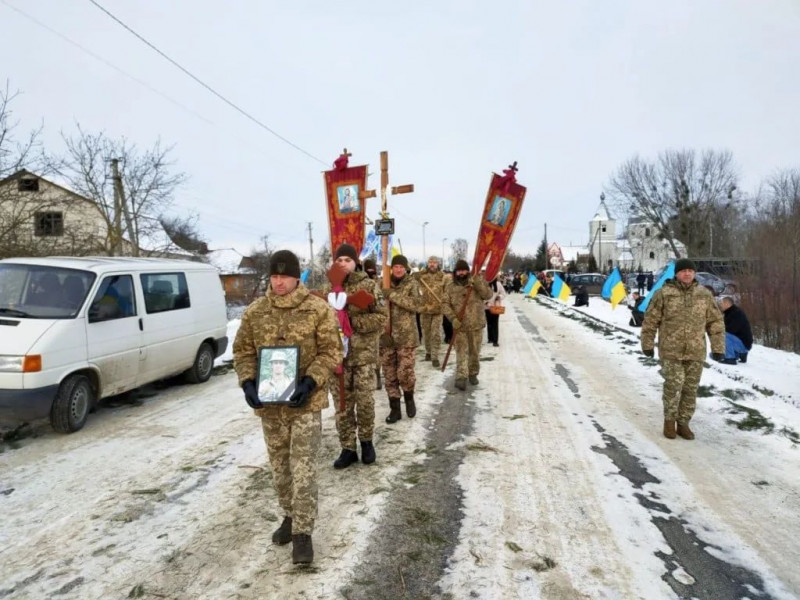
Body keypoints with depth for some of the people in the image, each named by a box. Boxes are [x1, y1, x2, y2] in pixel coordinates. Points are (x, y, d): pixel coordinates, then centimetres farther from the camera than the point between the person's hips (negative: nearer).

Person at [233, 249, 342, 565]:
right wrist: (247, 382, -9)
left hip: (306, 400, -4)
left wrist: (311, 380, -21)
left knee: (303, 468, -2)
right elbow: (243, 351, 8)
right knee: (279, 466, 18)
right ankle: (290, 516, 38)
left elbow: (331, 351, -7)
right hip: (268, 402, 4)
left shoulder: (318, 309, -8)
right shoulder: (255, 311, 2)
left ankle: (302, 533, 10)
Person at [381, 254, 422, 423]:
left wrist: (393, 295, -20)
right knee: (390, 375, 7)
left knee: (405, 372, -5)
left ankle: (409, 399, 25)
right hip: (386, 336, 3)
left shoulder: (412, 283, -1)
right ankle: (394, 408, 19)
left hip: (406, 336, -3)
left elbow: (415, 305, -17)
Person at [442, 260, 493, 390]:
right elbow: (445, 304, -3)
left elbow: (488, 295, -13)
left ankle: (473, 374, 28)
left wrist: (477, 283, -26)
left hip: (476, 324, 1)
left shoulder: (477, 283, 1)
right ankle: (461, 377, -6)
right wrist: (453, 318, -17)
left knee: (475, 352, 11)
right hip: (460, 325, -1)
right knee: (461, 351, -6)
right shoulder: (450, 287, 3)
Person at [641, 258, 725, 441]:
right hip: (671, 351, -3)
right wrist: (647, 344, 4)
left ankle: (683, 423, 24)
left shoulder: (704, 294, 6)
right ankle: (669, 419, 12)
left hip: (695, 352, 3)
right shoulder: (663, 293, -3)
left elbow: (716, 322, 9)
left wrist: (718, 347, 5)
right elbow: (650, 321, 2)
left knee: (690, 390, 8)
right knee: (674, 386, -10)